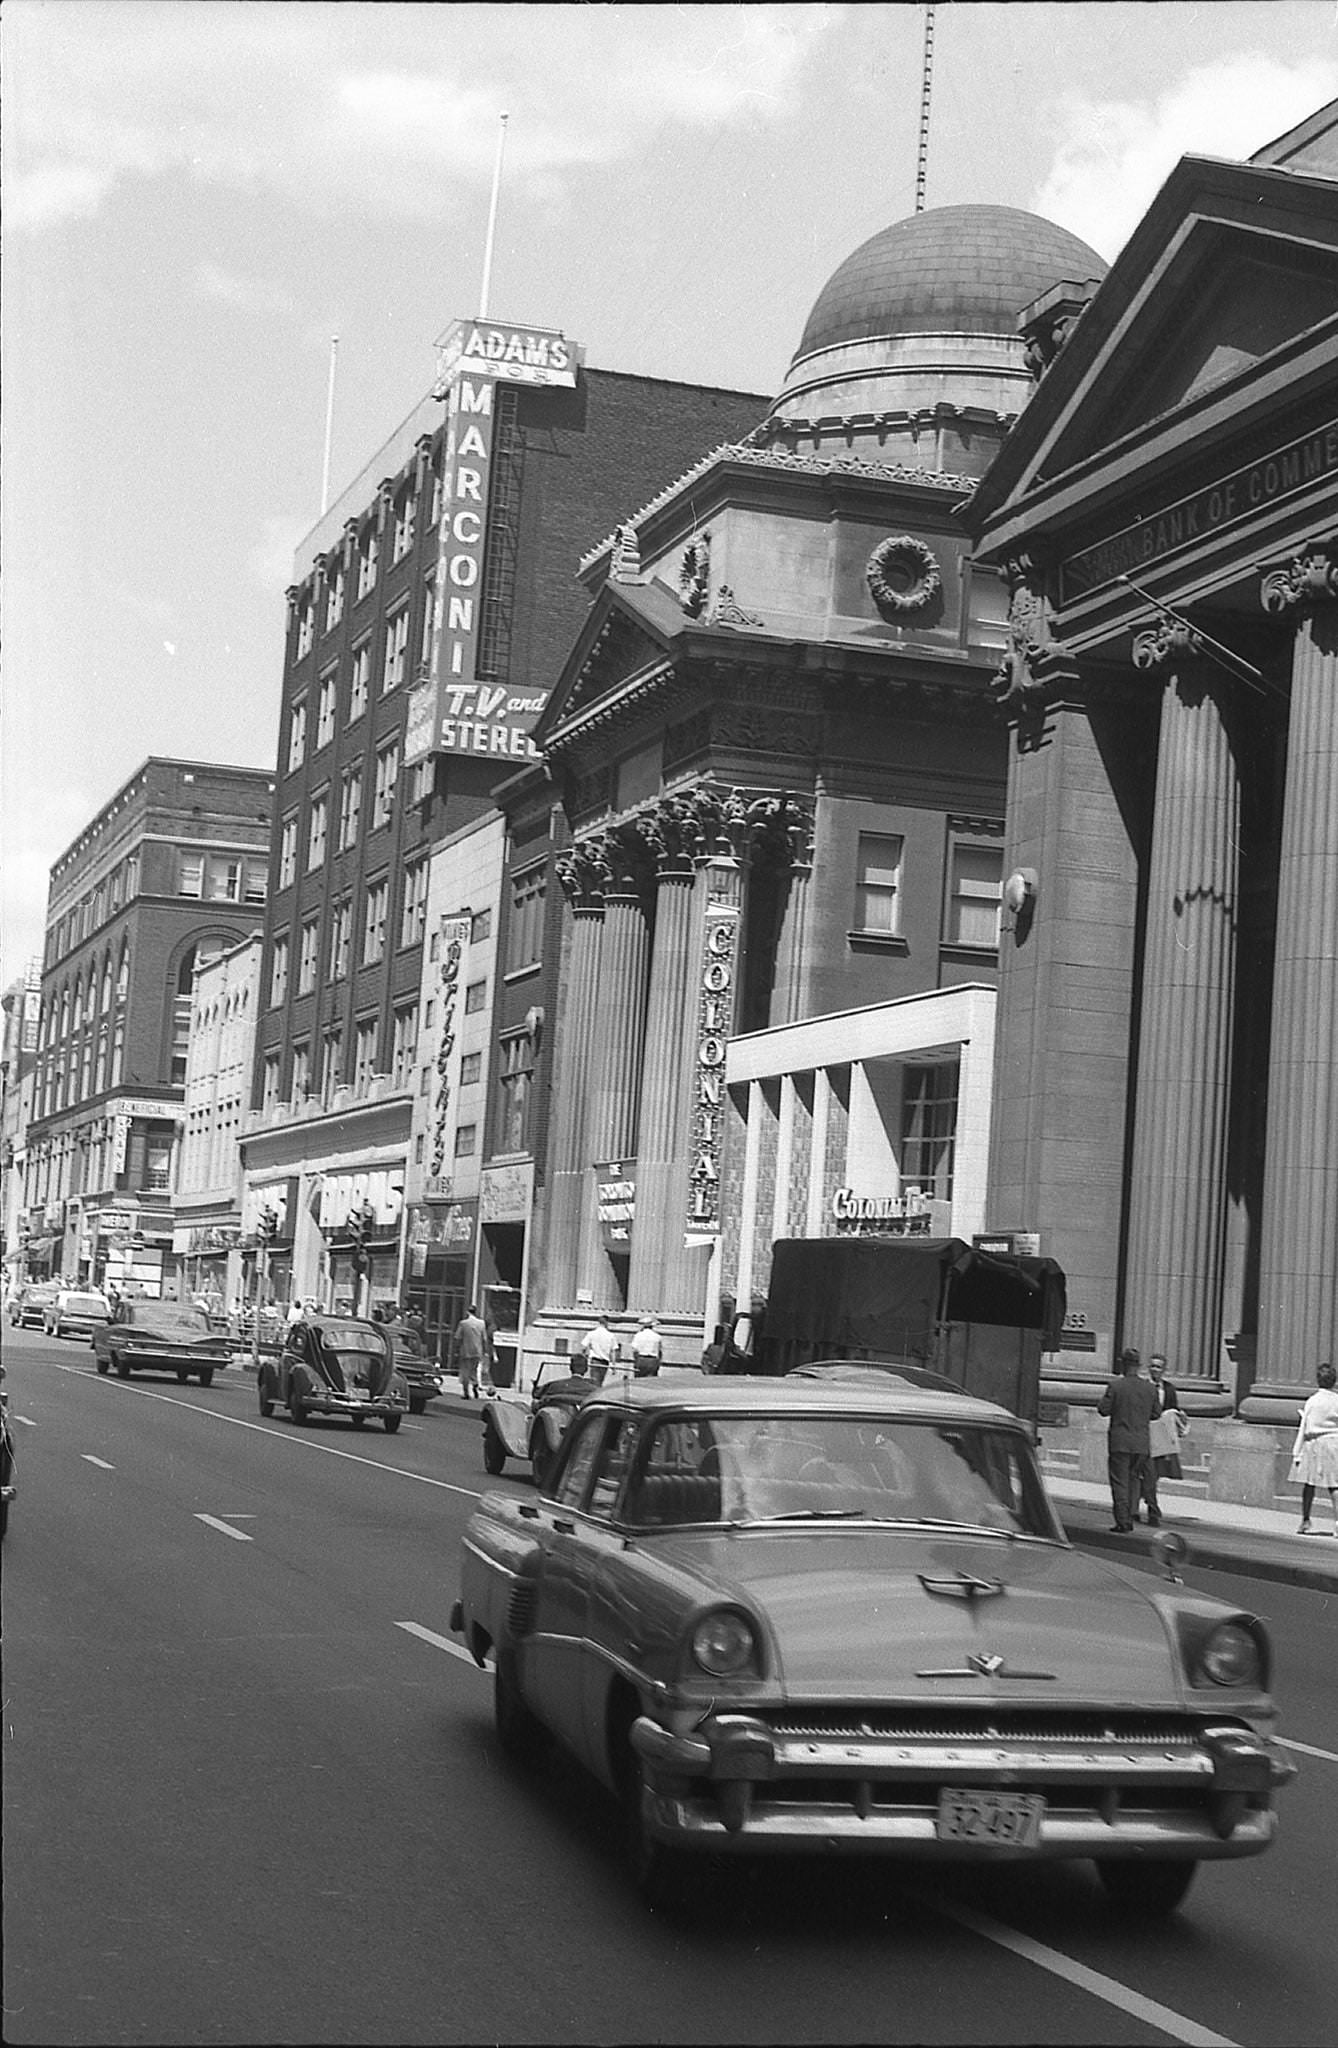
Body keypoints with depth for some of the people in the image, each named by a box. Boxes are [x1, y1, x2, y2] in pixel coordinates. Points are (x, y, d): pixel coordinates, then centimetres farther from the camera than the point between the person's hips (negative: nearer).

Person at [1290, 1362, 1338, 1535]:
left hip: (1313, 1443, 0)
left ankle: (1305, 1522, 13)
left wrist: (1297, 1452, 3)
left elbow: (1303, 1428, -1)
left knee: (1309, 1484, 8)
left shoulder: (1312, 1401, -4)